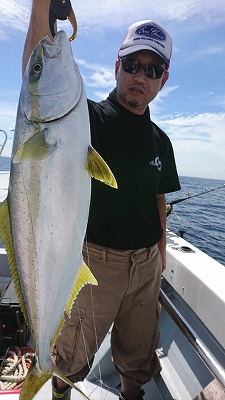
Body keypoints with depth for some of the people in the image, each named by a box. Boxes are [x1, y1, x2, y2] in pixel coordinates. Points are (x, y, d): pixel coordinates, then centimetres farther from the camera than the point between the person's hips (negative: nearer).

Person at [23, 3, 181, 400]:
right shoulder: (89, 117, -8)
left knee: (139, 350, 22)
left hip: (146, 262, 4)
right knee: (73, 354, 17)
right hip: (96, 259, -3)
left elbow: (157, 200, 12)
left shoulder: (160, 141, 6)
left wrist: (161, 252, 13)